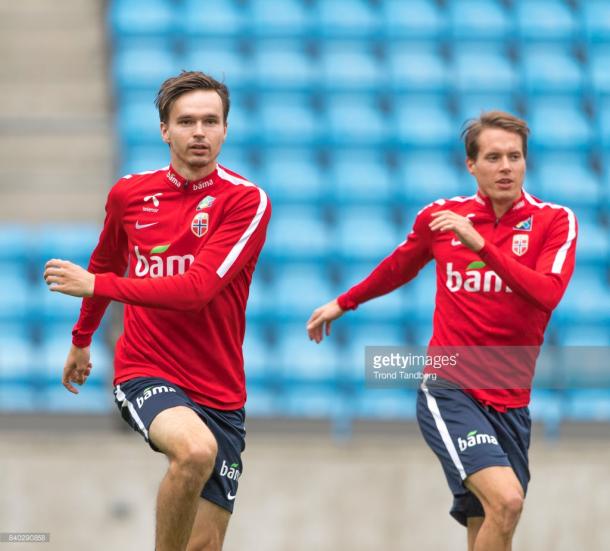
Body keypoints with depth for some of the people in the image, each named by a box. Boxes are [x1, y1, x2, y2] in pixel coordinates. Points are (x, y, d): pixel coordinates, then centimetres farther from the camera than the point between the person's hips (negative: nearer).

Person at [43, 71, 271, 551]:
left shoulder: (247, 201, -8)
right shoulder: (128, 194, 3)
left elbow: (196, 289, -20)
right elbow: (105, 264, 25)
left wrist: (97, 285, -19)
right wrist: (81, 340, 37)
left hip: (219, 393, 0)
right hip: (146, 372, 0)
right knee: (195, 449, -34)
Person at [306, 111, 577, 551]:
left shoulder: (554, 221, -2)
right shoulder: (440, 216, 3)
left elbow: (548, 294, -20)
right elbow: (399, 268, 24)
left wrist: (480, 244, -26)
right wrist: (343, 303, 37)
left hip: (511, 404, 2)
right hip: (449, 392, -2)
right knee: (506, 499, -25)